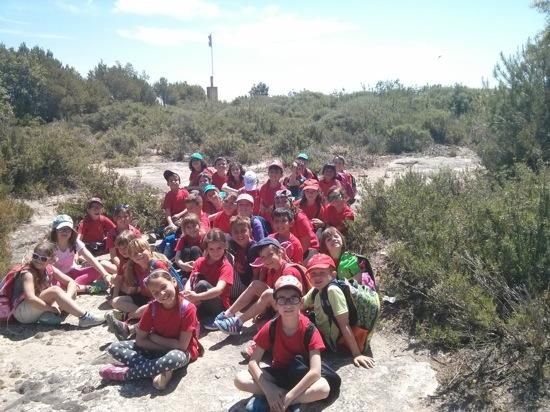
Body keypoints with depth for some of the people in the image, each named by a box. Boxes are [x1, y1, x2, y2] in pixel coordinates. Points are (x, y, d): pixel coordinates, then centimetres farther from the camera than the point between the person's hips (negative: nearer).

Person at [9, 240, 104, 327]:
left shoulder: (49, 268, 0)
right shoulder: (28, 273, -20)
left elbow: (71, 282, -1)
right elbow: (30, 298, -35)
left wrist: (66, 300, -19)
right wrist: (51, 308, -26)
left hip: (37, 311, 8)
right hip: (22, 312, -8)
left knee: (72, 293, -2)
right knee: (55, 290, -28)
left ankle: (48, 315, -24)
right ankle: (84, 317, -34)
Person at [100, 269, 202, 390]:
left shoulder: (188, 309, -23)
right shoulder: (152, 308, -11)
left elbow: (182, 346, -22)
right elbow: (140, 340, -8)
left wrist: (154, 338, -14)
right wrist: (166, 347, -19)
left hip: (180, 351, -4)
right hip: (157, 349, 5)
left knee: (175, 358, -42)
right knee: (114, 348, -11)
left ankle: (125, 373, -21)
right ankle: (160, 371, -23)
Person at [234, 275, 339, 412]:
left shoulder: (309, 329, -23)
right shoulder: (270, 328, -15)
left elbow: (315, 371, -30)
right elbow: (253, 362, -14)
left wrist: (288, 397, -33)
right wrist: (269, 390, -29)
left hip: (301, 375, -2)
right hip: (278, 373, 2)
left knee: (324, 388, -35)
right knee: (240, 379, -22)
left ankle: (264, 400, -24)